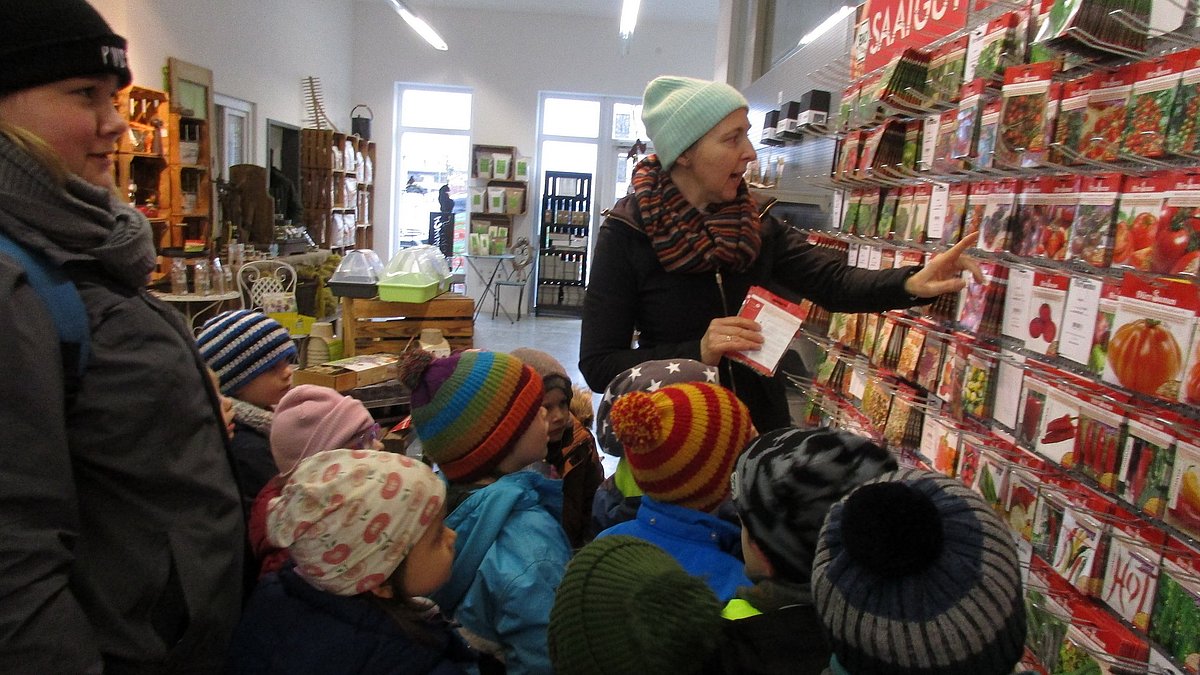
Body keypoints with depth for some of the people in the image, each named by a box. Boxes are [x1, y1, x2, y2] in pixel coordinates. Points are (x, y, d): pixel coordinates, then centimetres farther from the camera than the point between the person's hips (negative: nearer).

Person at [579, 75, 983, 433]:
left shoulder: (756, 225, 0)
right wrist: (698, 352, -28)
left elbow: (832, 281, -6)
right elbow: (598, 365, -17)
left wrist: (911, 284, -25)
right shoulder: (626, 235, -15)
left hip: (763, 424, 5)